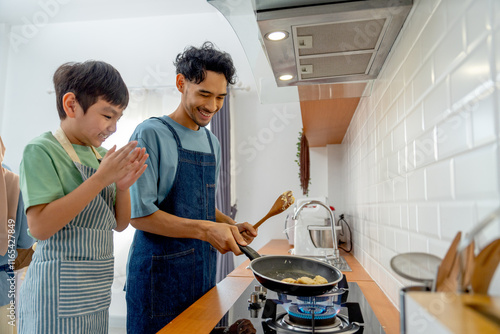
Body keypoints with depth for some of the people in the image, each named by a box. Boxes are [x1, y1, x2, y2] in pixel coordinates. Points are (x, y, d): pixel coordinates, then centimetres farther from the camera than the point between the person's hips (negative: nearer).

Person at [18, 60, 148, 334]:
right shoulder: (41, 150, -12)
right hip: (58, 292, -6)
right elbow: (39, 226, -22)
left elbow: (119, 224, 8)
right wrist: (101, 179, -24)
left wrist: (123, 186, -10)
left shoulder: (102, 156, 6)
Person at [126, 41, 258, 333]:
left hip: (204, 270, 7)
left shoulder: (213, 143, 10)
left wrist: (232, 226, 0)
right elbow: (139, 214, -16)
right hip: (160, 273, -6)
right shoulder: (151, 134, -12)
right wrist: (205, 230, -23)